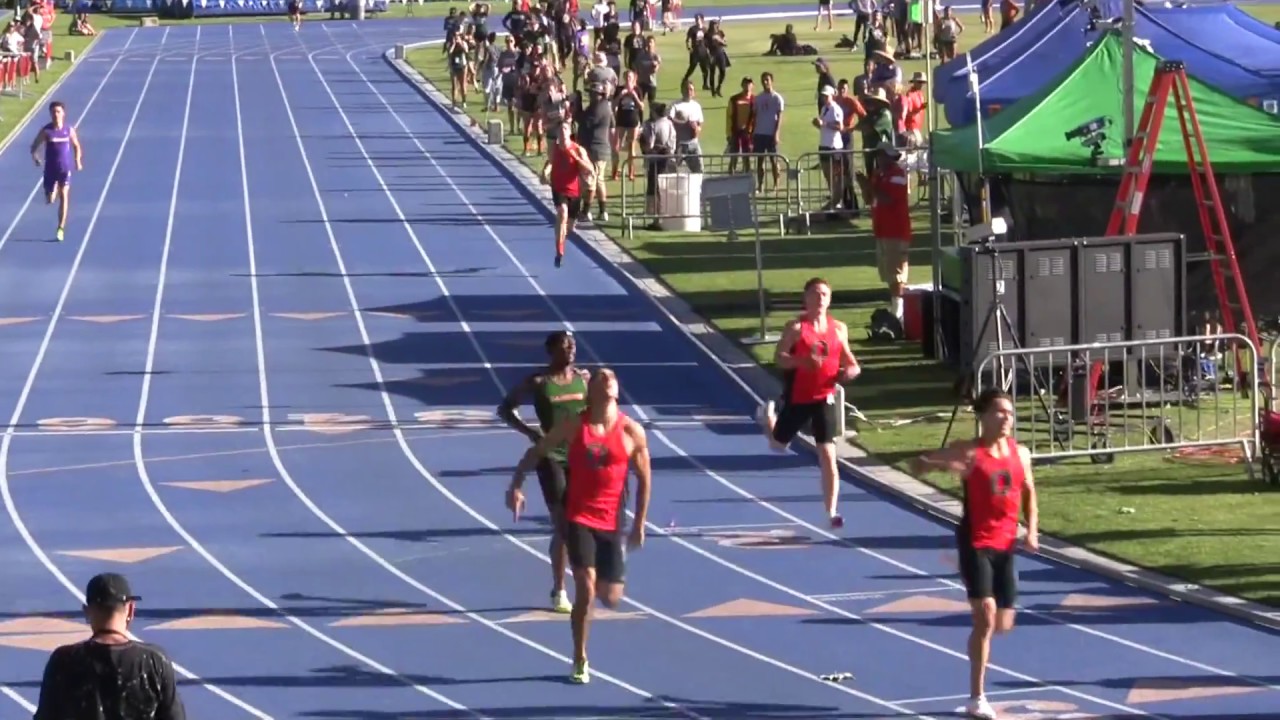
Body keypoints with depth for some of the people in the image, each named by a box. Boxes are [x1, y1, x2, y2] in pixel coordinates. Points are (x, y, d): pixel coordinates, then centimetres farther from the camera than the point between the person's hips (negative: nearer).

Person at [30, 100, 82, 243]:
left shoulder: (69, 130, -1)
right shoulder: (46, 131, -7)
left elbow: (76, 146, 13)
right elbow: (34, 147, -1)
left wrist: (78, 161, -1)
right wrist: (35, 157, -21)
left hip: (65, 168, 0)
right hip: (50, 169, 0)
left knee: (64, 196, -12)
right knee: (49, 200, 6)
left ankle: (61, 228, -8)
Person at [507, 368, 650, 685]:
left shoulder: (632, 432, -4)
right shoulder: (573, 426, -4)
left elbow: (644, 479, 5)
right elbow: (536, 452, 4)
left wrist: (639, 524, 4)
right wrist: (516, 485, -10)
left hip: (612, 522, 2)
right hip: (578, 518, -2)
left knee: (610, 598, 3)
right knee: (585, 589, -15)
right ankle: (580, 662, -1)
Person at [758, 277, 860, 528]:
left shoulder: (839, 329, 2)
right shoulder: (796, 327, -11)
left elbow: (846, 357, 15)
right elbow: (779, 357, -16)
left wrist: (853, 369, -8)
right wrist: (803, 361, -33)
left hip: (825, 398, 2)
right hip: (798, 397, -2)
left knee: (828, 455, -8)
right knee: (779, 444, 19)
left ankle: (832, 512, -6)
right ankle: (770, 416, 56)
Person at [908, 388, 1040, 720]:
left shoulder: (1020, 454, 6)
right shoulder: (968, 452, -9)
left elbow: (1028, 493, 21)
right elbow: (917, 464, -12)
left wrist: (1032, 530, 6)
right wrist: (945, 464, -32)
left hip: (1006, 543, 5)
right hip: (976, 542, -5)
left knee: (1003, 624, 8)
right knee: (985, 615, -17)